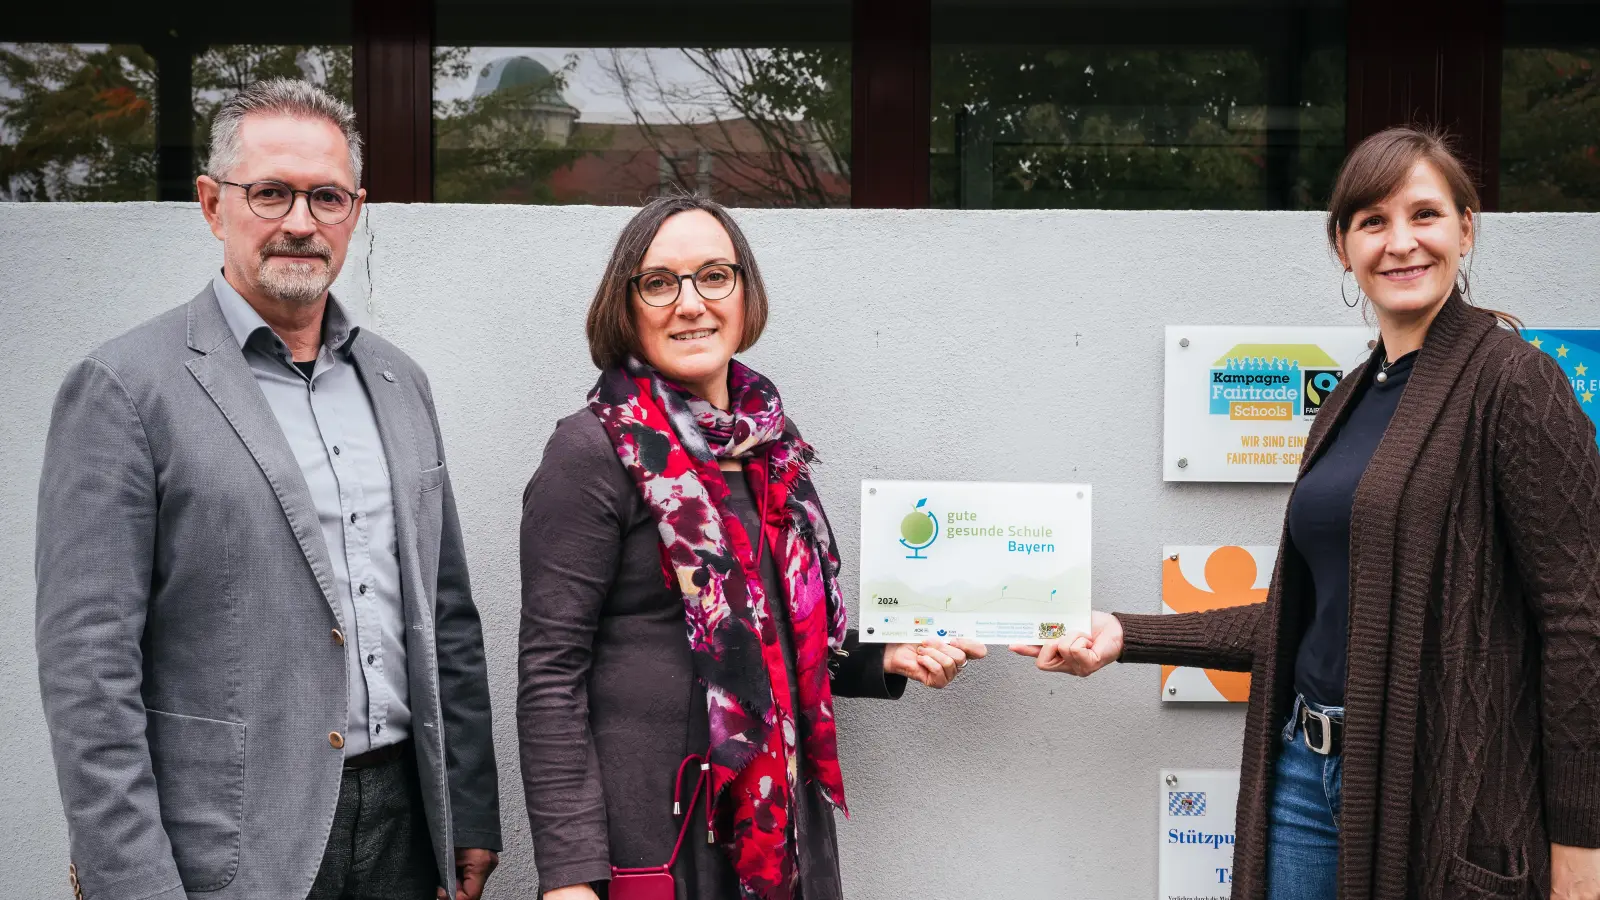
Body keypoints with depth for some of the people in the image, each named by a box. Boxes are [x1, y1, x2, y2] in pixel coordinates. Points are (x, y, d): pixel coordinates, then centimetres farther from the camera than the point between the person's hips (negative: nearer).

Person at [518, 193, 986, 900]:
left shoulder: (769, 442, 9)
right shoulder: (597, 451, -11)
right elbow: (550, 674, -14)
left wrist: (886, 659, 5)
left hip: (784, 820, 6)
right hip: (649, 831, -6)